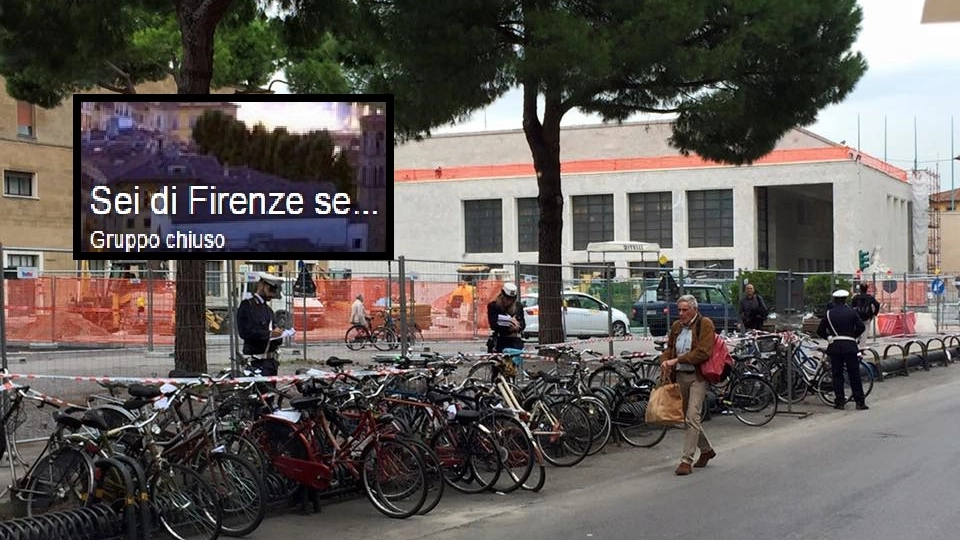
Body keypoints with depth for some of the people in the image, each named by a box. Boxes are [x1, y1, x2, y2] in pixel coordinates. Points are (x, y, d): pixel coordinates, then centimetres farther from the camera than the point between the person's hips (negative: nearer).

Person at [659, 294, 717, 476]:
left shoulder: (705, 325, -8)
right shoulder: (676, 326, 12)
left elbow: (703, 352, -18)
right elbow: (669, 347, 23)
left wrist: (677, 360, -19)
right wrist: (665, 361, 0)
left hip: (697, 377, -7)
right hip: (679, 376, 7)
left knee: (692, 418, -13)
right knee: (688, 418, 14)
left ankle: (686, 460, -11)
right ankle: (706, 450, 34)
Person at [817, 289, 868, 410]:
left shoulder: (829, 313, 3)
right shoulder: (851, 312, 1)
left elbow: (820, 331, 4)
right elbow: (861, 327, -3)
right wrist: (854, 336, 12)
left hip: (835, 346, 1)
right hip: (850, 346, -1)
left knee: (837, 374, 7)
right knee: (854, 375, 2)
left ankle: (839, 401, 5)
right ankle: (860, 402, 3)